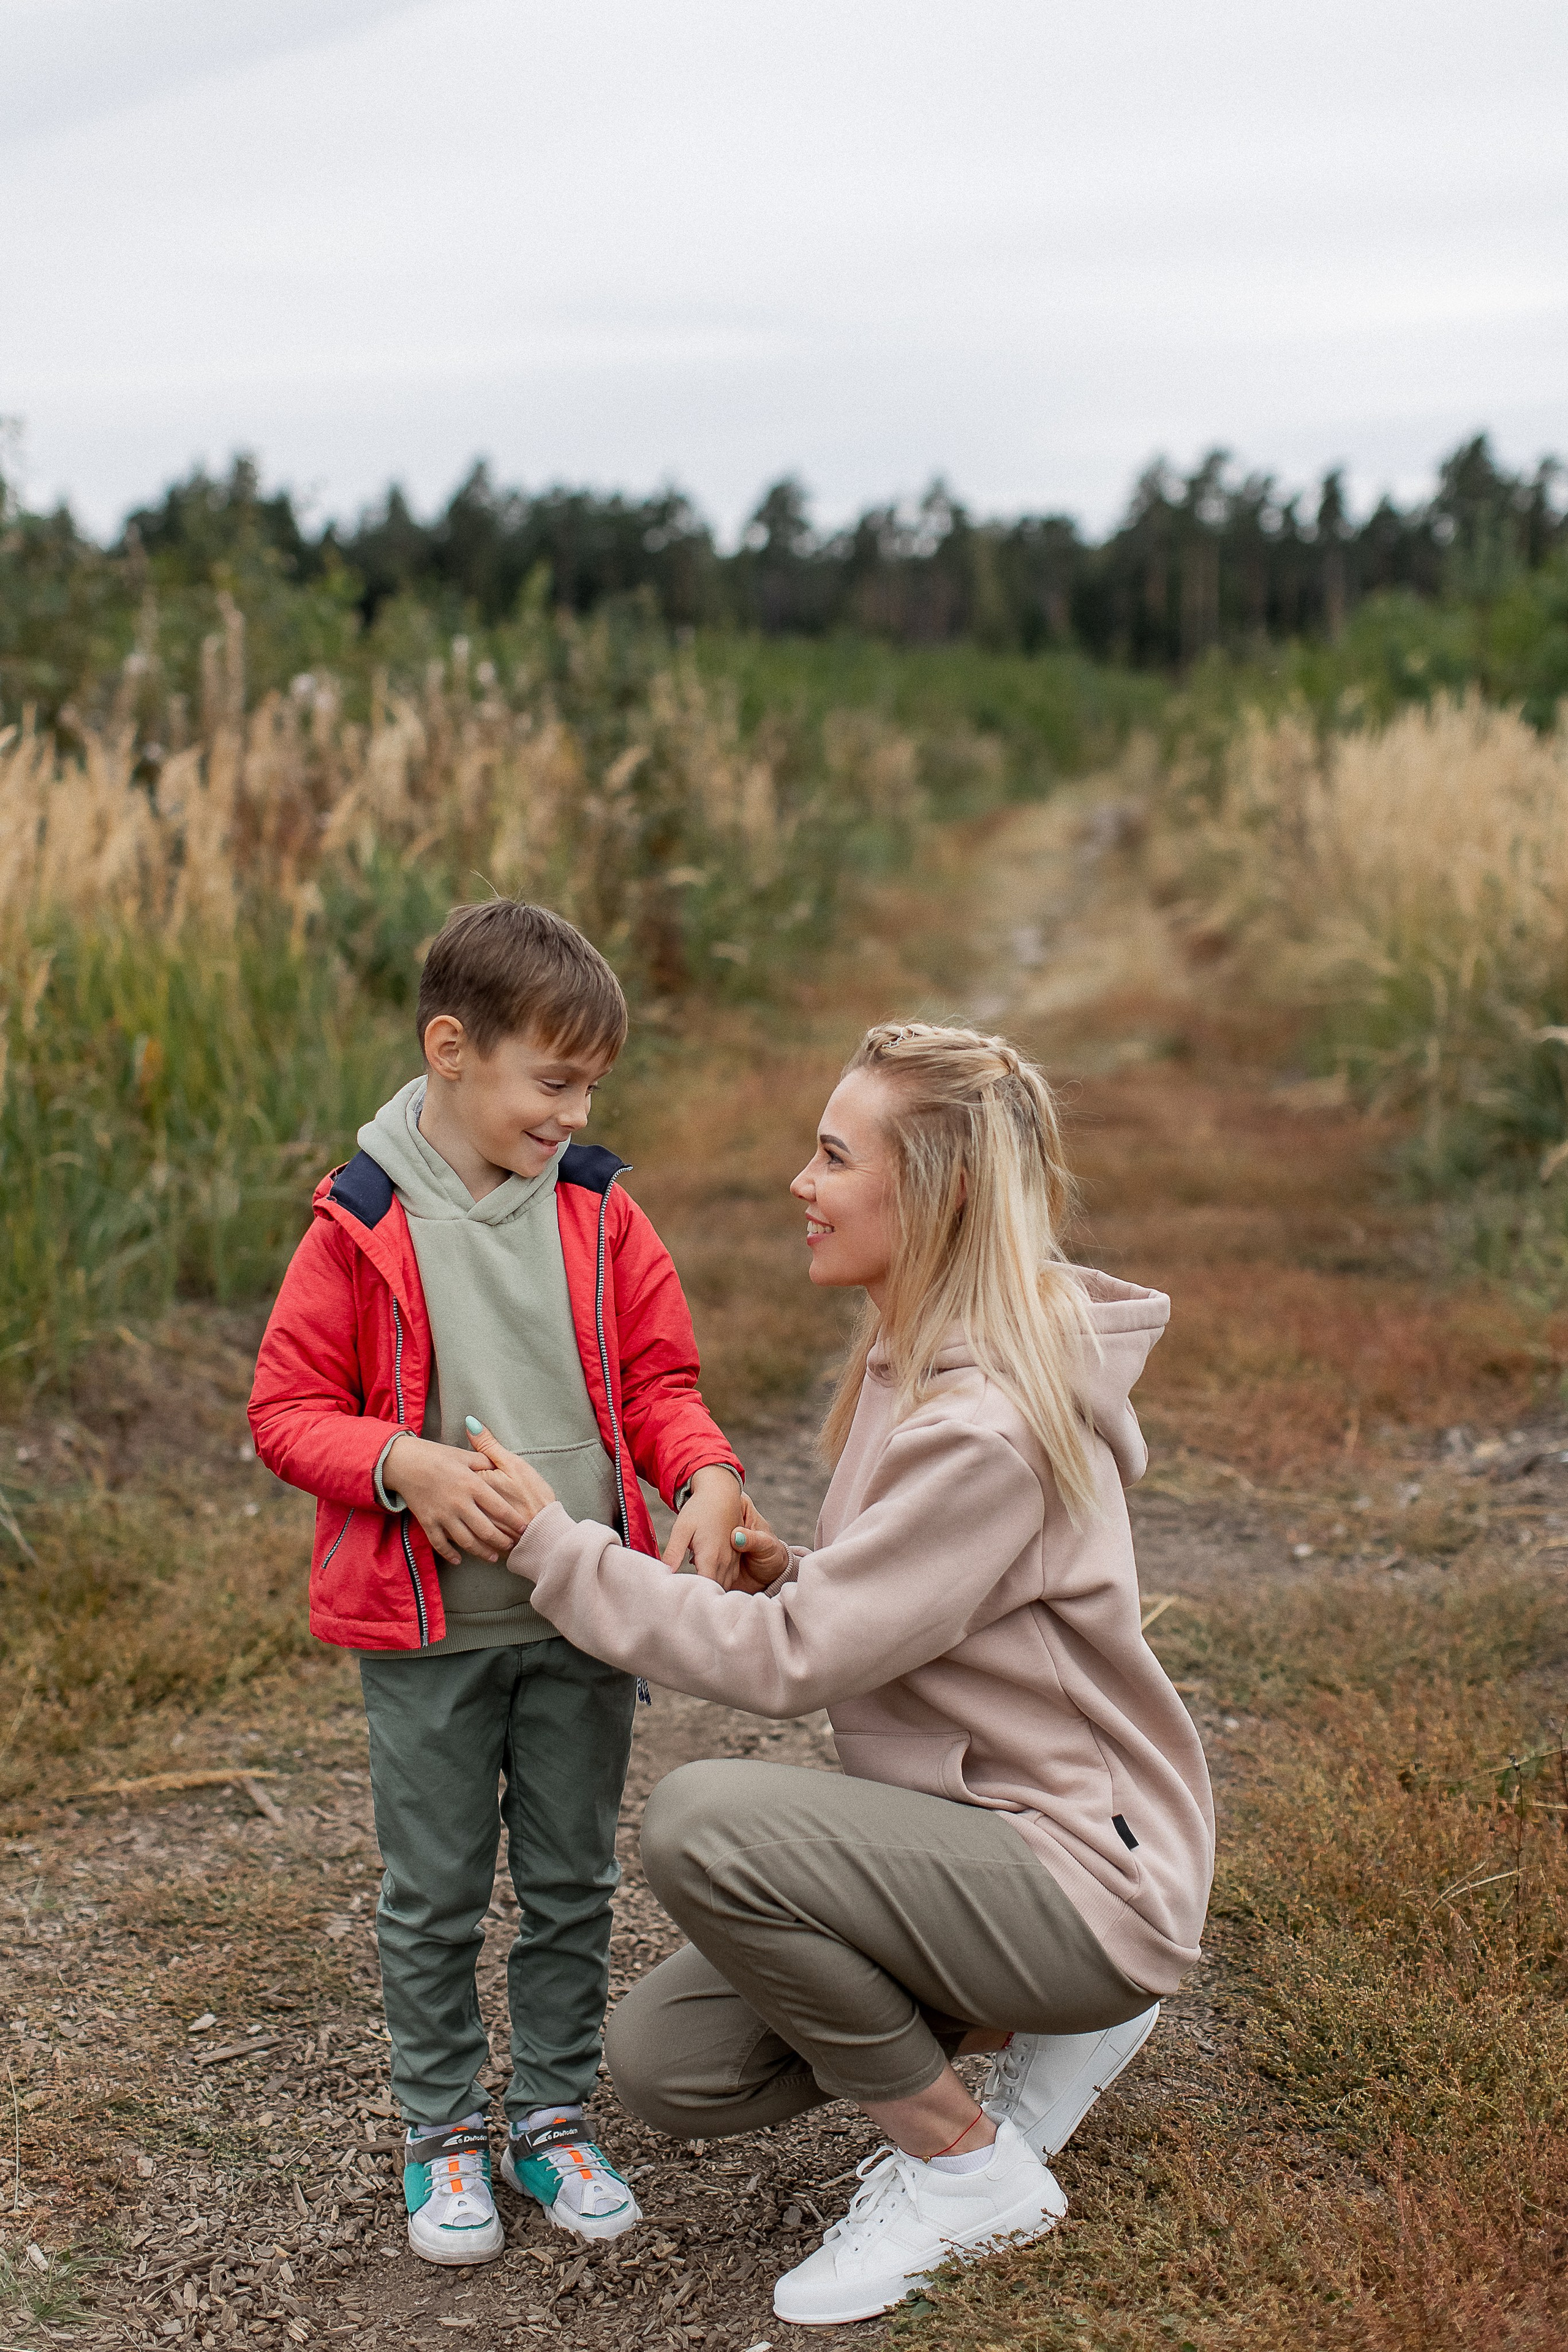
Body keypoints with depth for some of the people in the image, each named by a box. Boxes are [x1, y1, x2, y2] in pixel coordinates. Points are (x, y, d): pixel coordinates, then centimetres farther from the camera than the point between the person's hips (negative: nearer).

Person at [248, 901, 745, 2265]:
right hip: (428, 1630, -3)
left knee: (574, 1883, 14)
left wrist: (707, 1477, -14)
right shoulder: (362, 1228, -9)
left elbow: (658, 1379, 5)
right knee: (435, 1895, 10)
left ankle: (554, 2117, 32)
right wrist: (405, 1464, -22)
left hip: (589, 1617, 3)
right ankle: (443, 2134, 28)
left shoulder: (600, 1214, 0)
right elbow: (287, 1409, -6)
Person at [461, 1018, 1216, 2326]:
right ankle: (1024, 2028, 15)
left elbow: (789, 1663, -24)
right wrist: (790, 1577, -6)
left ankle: (968, 2168, -8)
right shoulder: (917, 1365, 6)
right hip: (974, 1832, 9)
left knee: (701, 1820, -27)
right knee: (664, 2063, 1)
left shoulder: (988, 1429, -25)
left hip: (1086, 1874, -9)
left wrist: (556, 1544, -17)